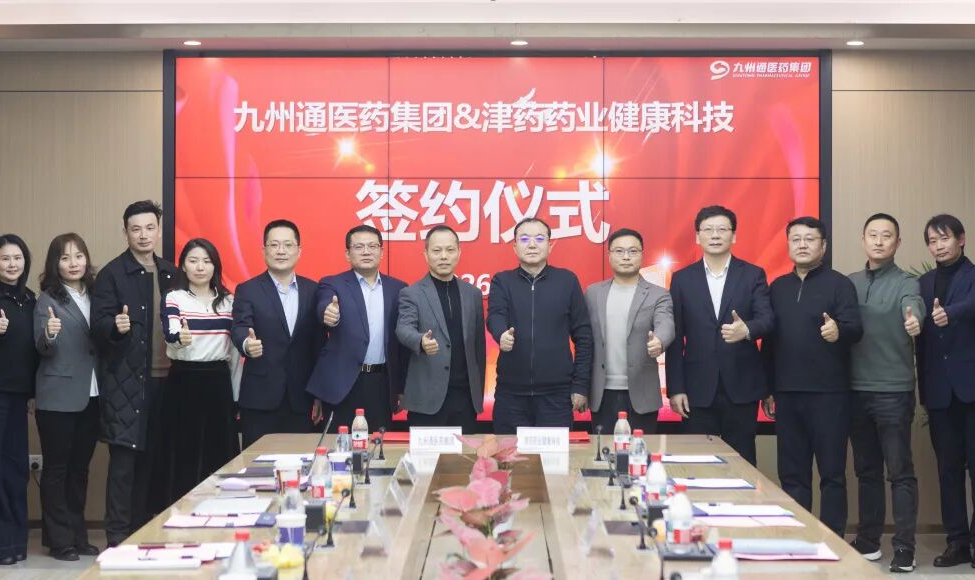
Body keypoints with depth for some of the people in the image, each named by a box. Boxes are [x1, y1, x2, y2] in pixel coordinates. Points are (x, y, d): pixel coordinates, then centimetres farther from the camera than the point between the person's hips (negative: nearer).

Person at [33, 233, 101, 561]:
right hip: (58, 397, -5)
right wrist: (49, 335, -32)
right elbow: (43, 349, -11)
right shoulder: (48, 299, -6)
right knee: (56, 468, 3)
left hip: (90, 396, 5)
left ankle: (78, 536, 20)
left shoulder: (93, 295, 9)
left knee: (80, 467, 12)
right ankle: (59, 540, 10)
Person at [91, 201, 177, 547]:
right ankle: (118, 536, 3)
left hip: (164, 378, 5)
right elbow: (98, 326, -9)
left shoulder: (170, 273, 12)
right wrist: (116, 326, -28)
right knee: (123, 458, -3)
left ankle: (145, 529, 20)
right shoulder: (112, 274, -3)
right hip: (126, 380, -5)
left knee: (152, 457, 10)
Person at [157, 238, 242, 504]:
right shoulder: (174, 298, -2)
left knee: (220, 453, 5)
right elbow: (170, 334, -21)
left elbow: (234, 348, 12)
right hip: (184, 382, -3)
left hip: (219, 382, 3)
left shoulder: (228, 301, 9)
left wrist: (236, 394, 10)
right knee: (182, 453, -1)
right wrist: (180, 338, -45)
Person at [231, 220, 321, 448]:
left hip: (301, 399, 2)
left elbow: (319, 342, 10)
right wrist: (247, 344, -37)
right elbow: (240, 328, -13)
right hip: (260, 398, -2)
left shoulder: (312, 290, 9)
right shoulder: (247, 291, 2)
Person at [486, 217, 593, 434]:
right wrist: (502, 334, -36)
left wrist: (580, 385, -1)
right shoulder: (502, 281, 7)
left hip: (556, 393, -1)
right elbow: (495, 315, -12)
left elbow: (583, 336, 4)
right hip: (511, 393, 1)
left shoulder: (567, 280, 5)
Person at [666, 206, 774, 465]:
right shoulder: (682, 279, 6)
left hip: (742, 387, 0)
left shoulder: (753, 275, 5)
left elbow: (767, 319, -6)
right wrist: (675, 388, -2)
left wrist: (746, 330, -30)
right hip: (698, 388, 0)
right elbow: (675, 337, 4)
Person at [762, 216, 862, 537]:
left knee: (832, 472, 1)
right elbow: (768, 339, 13)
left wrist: (838, 330, -35)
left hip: (828, 393, -4)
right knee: (792, 473, 9)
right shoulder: (778, 287, 13)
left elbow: (856, 327, -12)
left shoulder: (839, 284, -1)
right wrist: (767, 389, 10)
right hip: (786, 393, 5)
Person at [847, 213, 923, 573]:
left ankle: (904, 548, 5)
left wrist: (913, 320, -46)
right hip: (856, 390, 4)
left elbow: (913, 306, -25)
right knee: (866, 470, 12)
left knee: (900, 471, -1)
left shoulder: (905, 282, -4)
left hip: (894, 391, -4)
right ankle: (868, 541, 22)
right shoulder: (850, 283, 10)